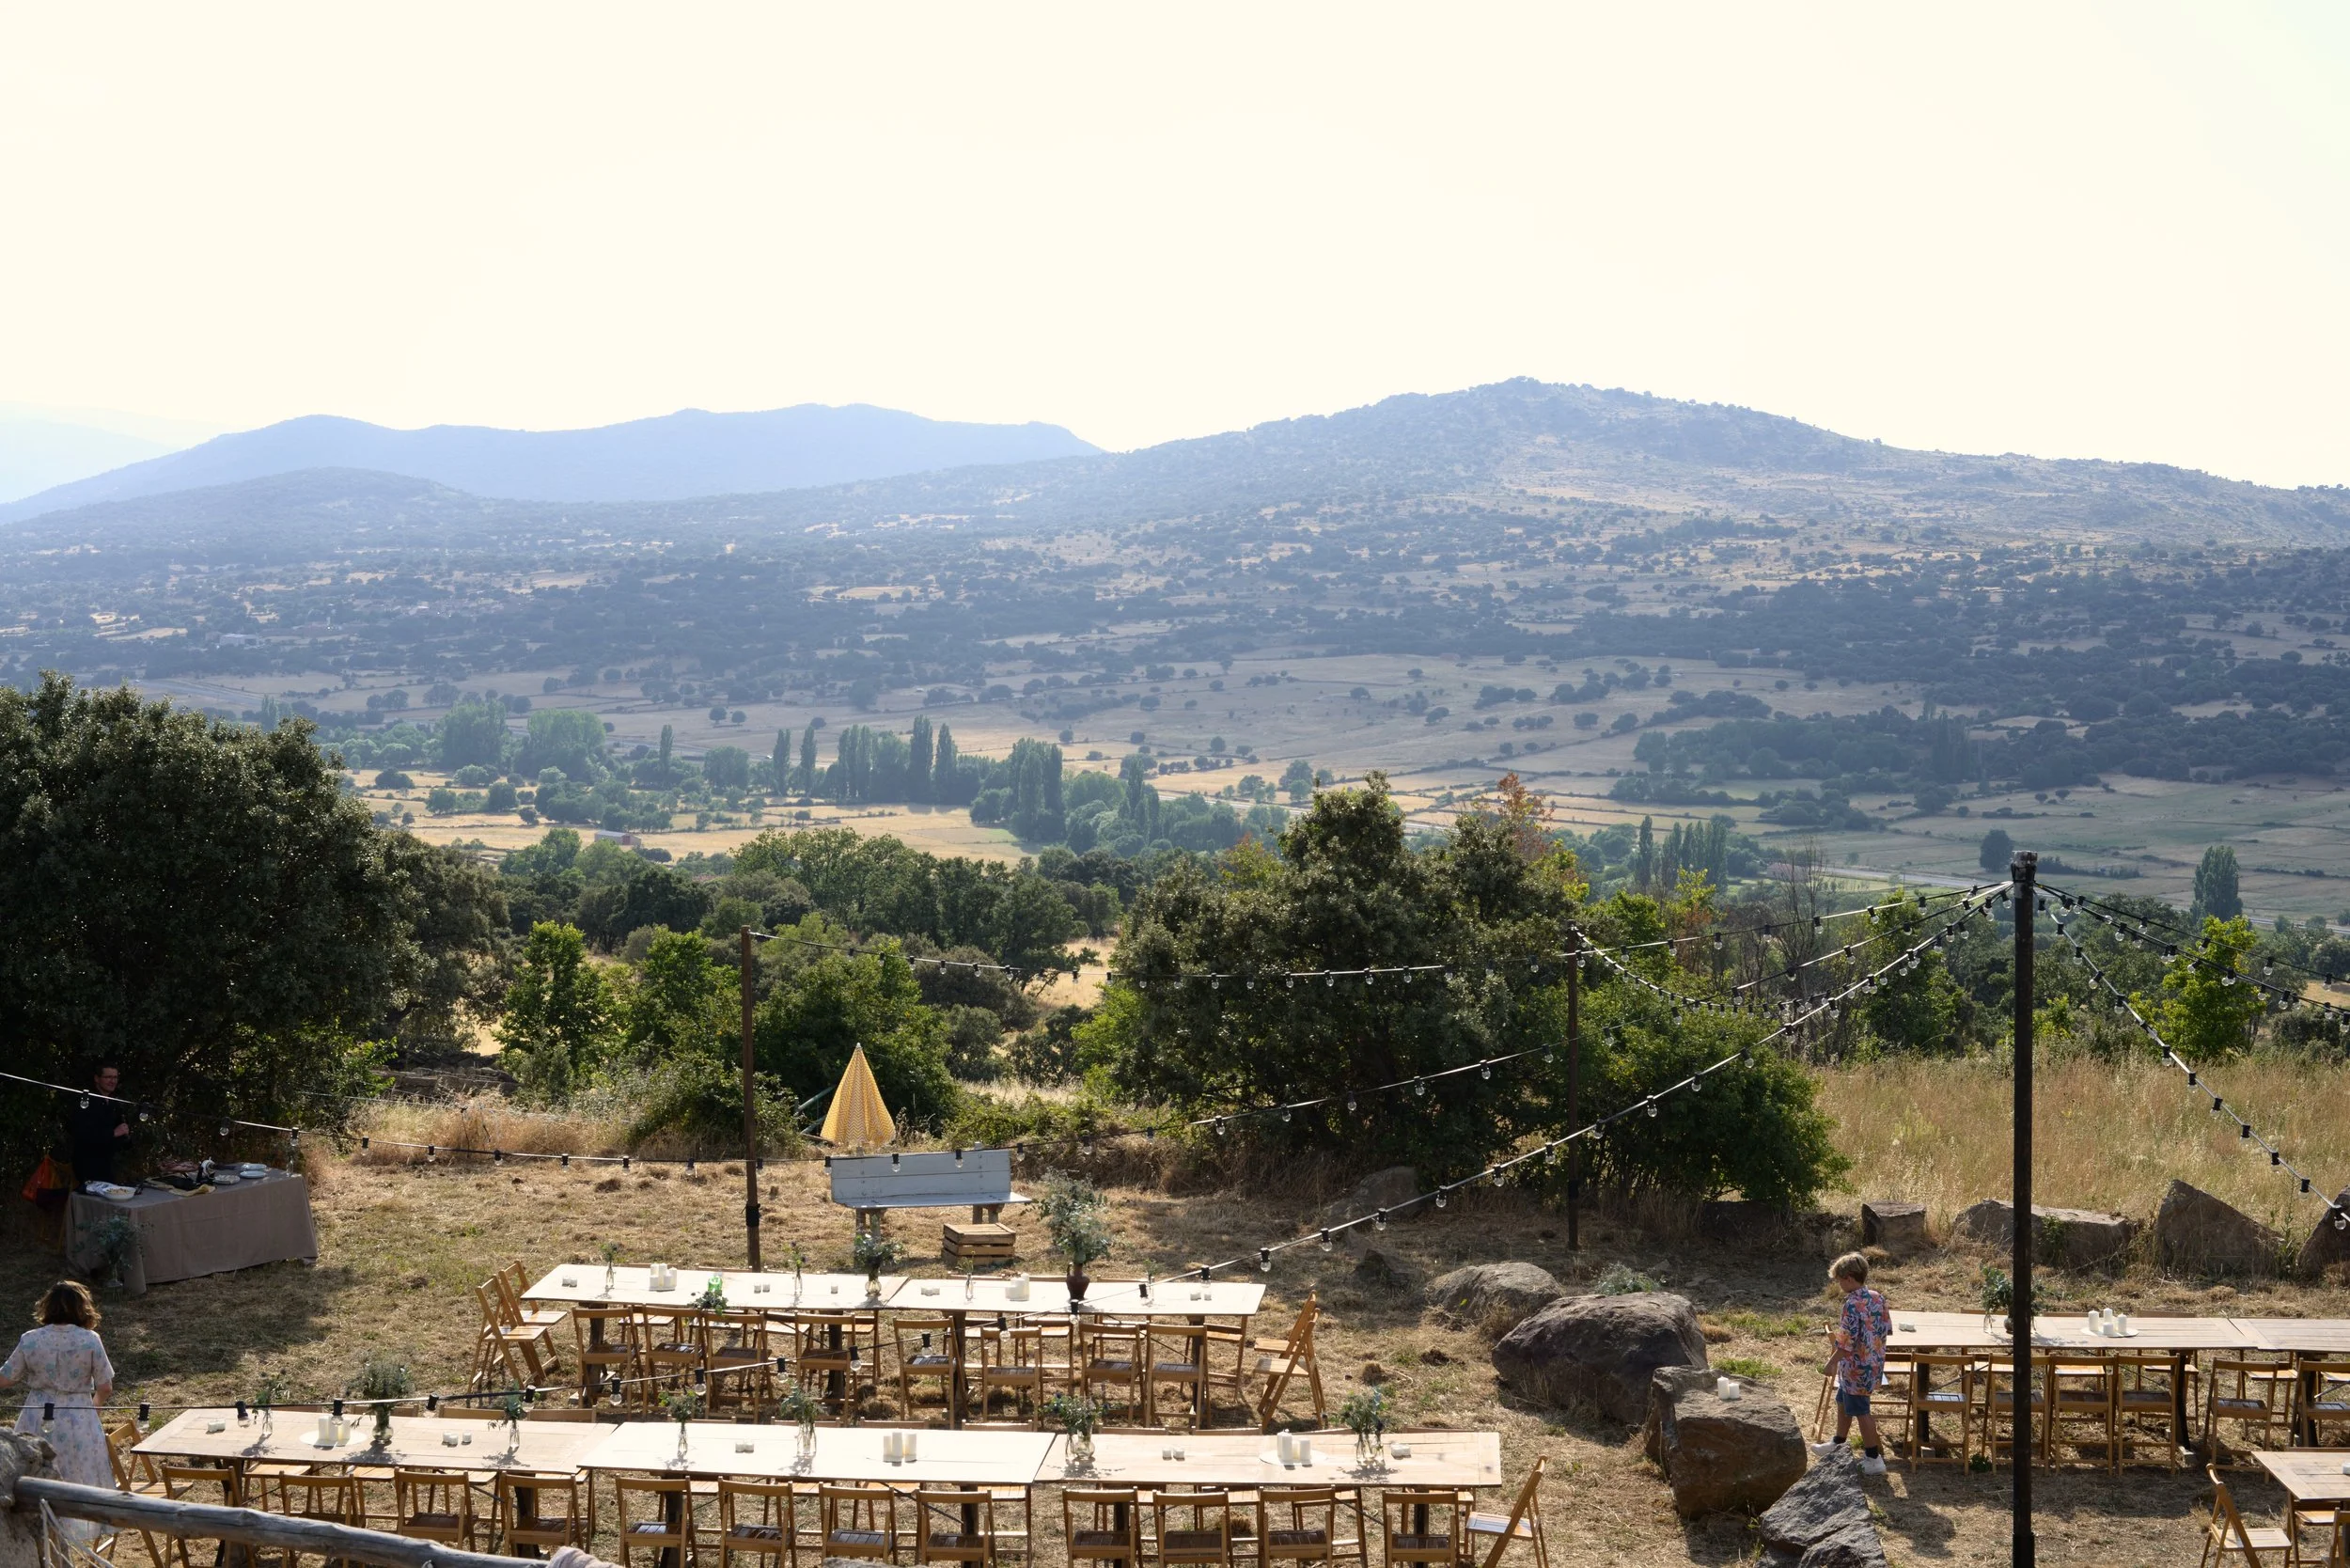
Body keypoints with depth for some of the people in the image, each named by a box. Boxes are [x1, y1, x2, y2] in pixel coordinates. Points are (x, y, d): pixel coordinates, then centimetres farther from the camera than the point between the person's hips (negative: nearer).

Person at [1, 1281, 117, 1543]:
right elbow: (105, 1389, -5)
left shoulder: (30, 1340, -5)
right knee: (75, 1489, 10)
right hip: (78, 1423, -1)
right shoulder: (90, 1340, -9)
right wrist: (93, 1404, 16)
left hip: (36, 1424, 1)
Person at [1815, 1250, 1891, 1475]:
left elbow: (1847, 1342, -25)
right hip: (1874, 1362, 9)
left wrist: (1832, 1362, -13)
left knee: (1860, 1411, 5)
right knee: (1843, 1401, 25)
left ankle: (1874, 1459, 15)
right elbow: (1886, 1329, 9)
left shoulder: (1853, 1304, -25)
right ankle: (1838, 1444, 40)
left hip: (1857, 1367, -9)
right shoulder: (1877, 1298, 0)